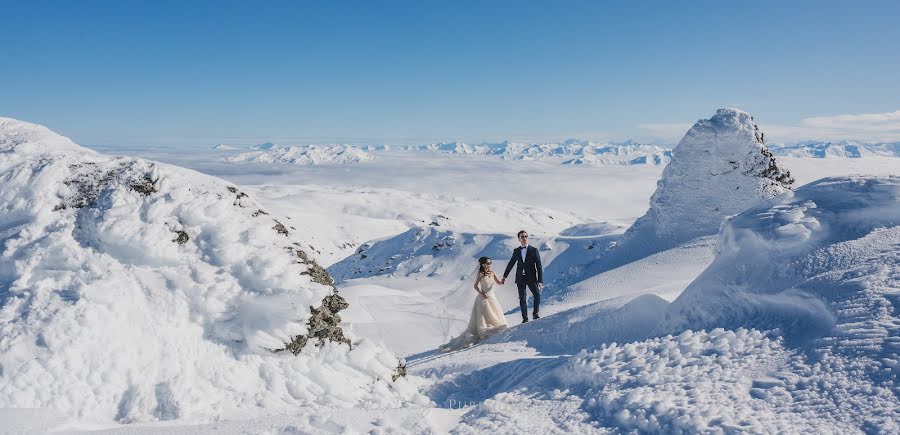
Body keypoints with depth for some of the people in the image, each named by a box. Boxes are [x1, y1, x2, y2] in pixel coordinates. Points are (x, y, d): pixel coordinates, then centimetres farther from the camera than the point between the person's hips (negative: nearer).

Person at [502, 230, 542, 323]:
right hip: (520, 278, 3)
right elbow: (510, 264, 19)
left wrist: (540, 281, -11)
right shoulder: (516, 251, 8)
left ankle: (536, 313, -1)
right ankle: (525, 318, 12)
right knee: (522, 299, 3)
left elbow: (539, 266, -3)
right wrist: (504, 276, 22)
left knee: (537, 295, -19)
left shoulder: (534, 250, -1)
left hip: (531, 278, -3)